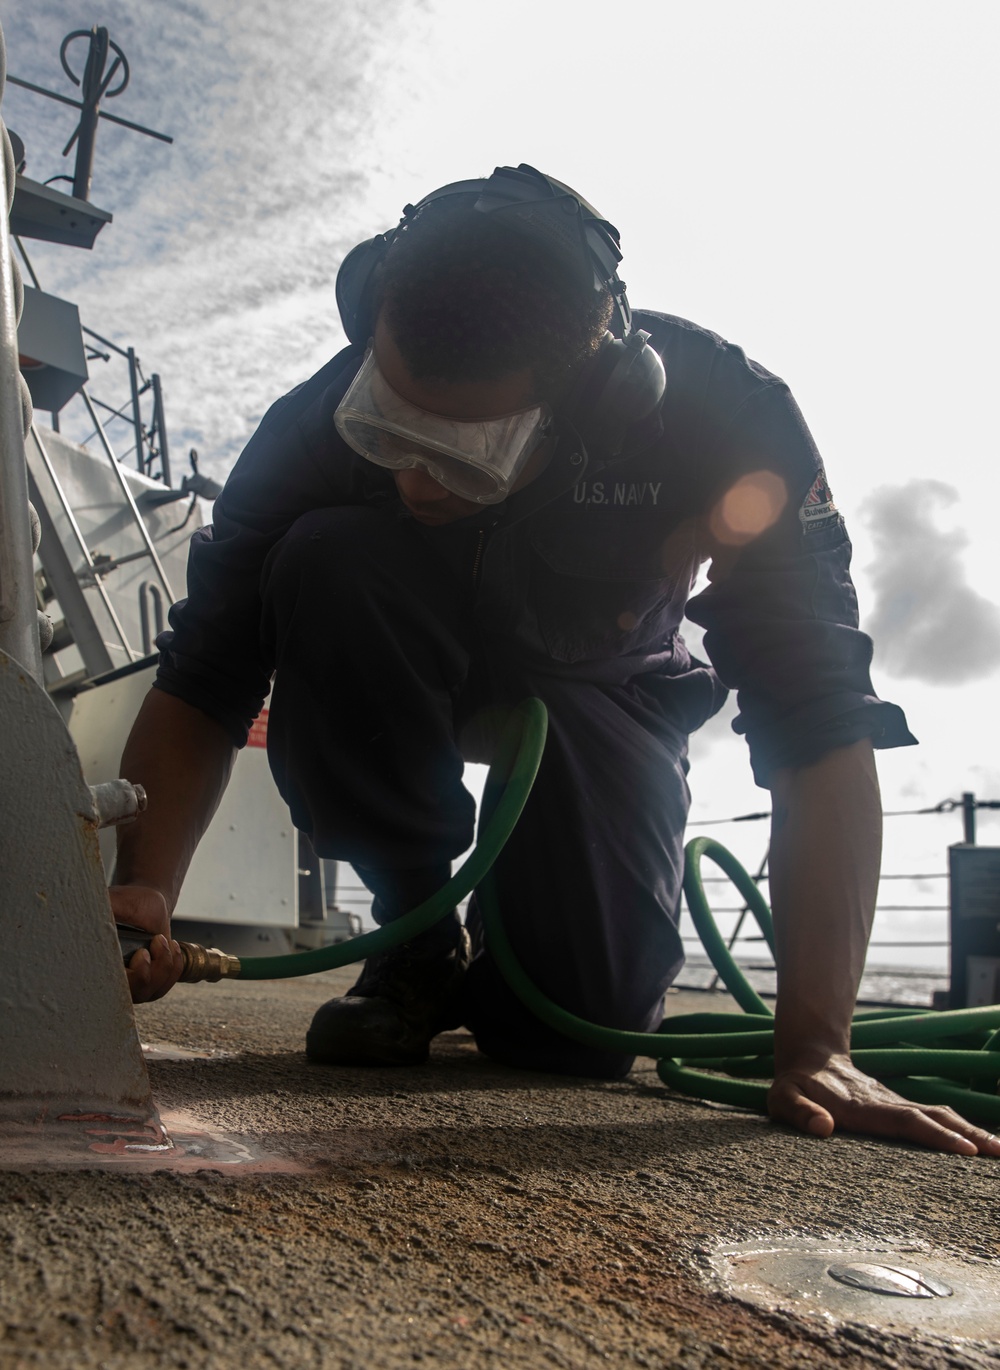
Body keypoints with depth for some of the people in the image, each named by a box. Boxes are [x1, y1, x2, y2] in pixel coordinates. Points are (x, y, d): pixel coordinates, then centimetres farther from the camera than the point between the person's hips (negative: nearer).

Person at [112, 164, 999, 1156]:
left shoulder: (719, 417, -34)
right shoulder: (327, 420, -30)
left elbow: (819, 731, -34)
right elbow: (203, 682, -25)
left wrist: (813, 1053, -38)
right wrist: (142, 892, -42)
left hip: (600, 686, -1)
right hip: (411, 677, 2)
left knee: (579, 1027, -23)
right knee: (325, 561, -34)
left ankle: (500, 960, 17)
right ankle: (419, 937, -14)